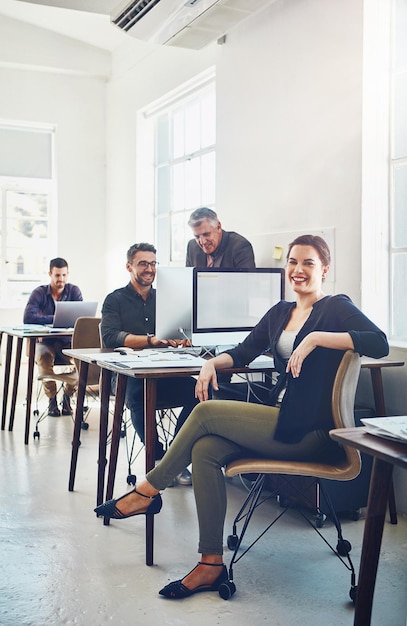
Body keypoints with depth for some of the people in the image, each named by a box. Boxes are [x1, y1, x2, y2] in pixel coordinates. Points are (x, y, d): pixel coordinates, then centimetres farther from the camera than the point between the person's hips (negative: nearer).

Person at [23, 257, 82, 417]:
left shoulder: (74, 291, 1)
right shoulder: (40, 293, -2)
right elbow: (28, 317, -18)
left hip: (68, 341, 1)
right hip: (45, 341, -1)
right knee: (43, 356, -35)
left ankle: (67, 396, -3)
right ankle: (51, 399, -13)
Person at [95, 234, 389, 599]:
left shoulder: (336, 308, -2)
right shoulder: (280, 312, 19)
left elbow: (379, 344, -19)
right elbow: (244, 353, 19)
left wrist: (316, 338, -23)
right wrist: (213, 363, -2)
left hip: (310, 432, -7)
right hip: (280, 422, 7)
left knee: (206, 412, -18)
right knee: (205, 450, -19)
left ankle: (148, 491, -1)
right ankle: (212, 565, -14)